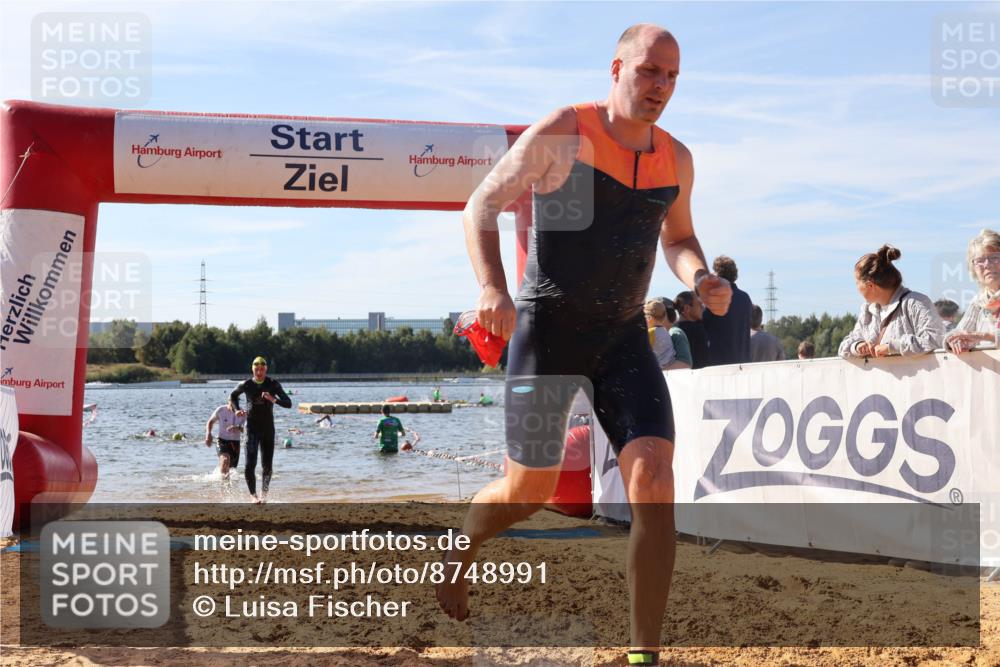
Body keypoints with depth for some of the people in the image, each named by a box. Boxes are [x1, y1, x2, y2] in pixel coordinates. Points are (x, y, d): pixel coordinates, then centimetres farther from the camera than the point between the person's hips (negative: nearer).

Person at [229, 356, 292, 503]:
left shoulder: (273, 384, -4)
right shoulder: (246, 385, -1)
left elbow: (288, 403, -10)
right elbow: (233, 395, 19)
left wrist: (273, 399, -27)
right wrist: (236, 410, 2)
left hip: (268, 430, 1)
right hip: (252, 429, -1)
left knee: (267, 466, 6)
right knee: (250, 465, -14)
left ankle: (264, 493, 27)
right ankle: (253, 495, 1)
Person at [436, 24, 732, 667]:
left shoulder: (676, 159, 6)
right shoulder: (560, 132, -9)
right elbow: (482, 207, -4)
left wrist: (700, 279, -1)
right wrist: (492, 287, -22)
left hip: (624, 333, 4)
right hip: (548, 326, -4)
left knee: (655, 478, -14)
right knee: (529, 491, 4)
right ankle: (459, 554, 40)